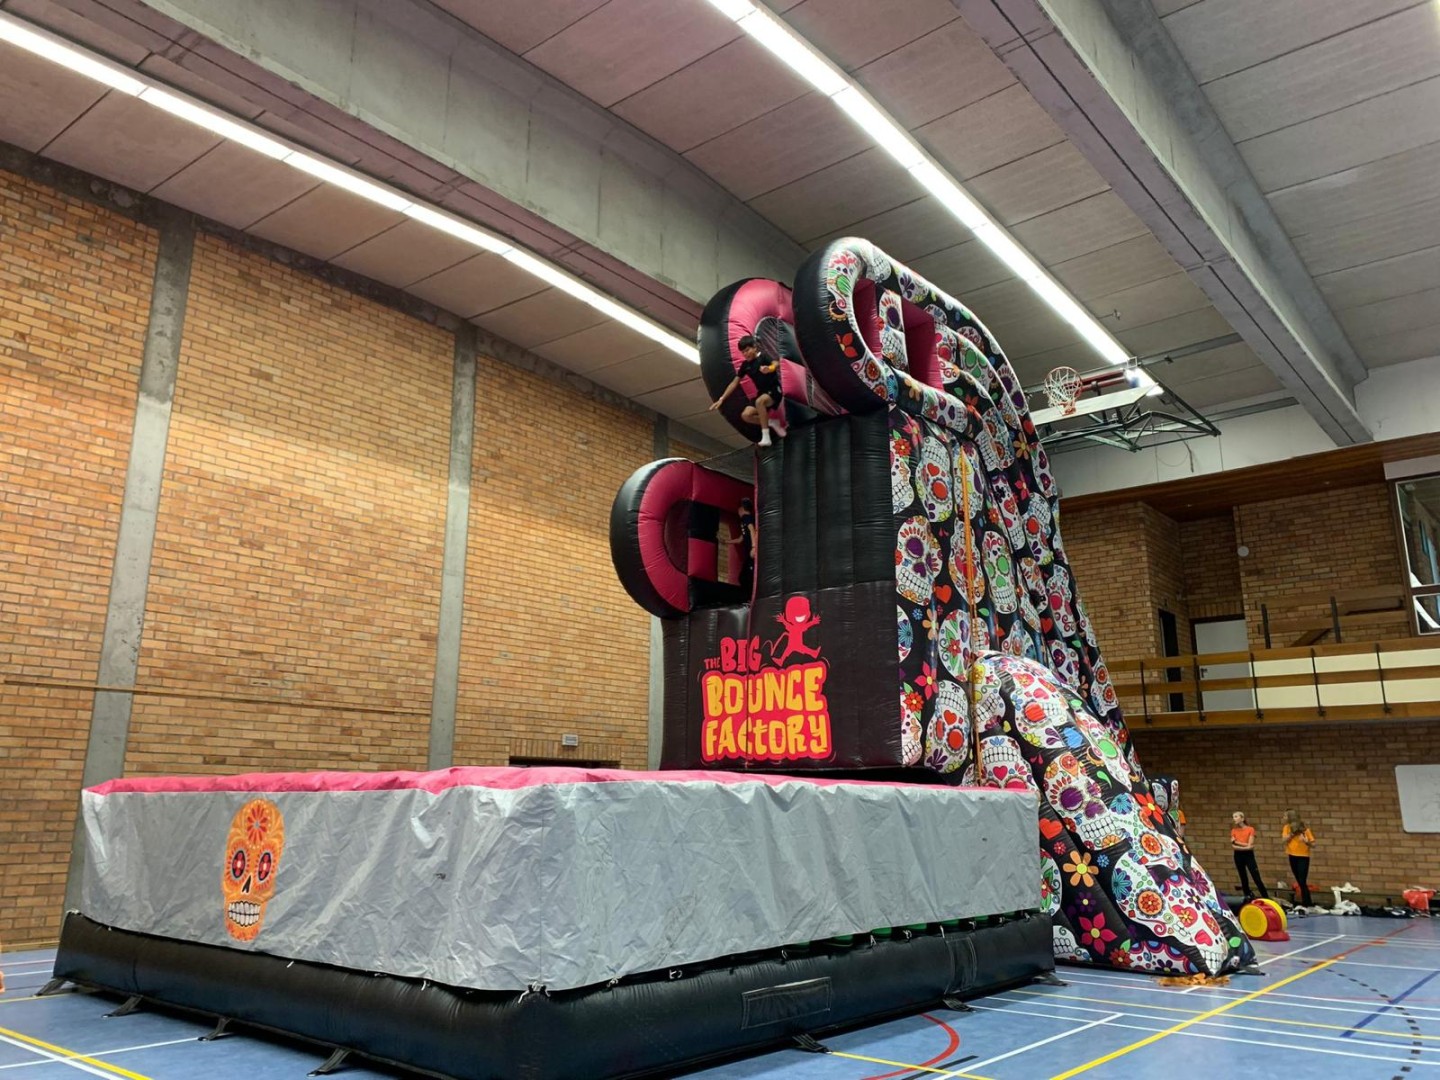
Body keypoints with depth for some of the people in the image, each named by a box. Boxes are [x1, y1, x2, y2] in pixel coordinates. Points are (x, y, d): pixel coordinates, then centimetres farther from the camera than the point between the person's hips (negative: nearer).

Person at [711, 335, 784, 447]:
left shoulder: (763, 357, -10)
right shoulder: (745, 365, 8)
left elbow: (776, 364, -31)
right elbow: (734, 383, 12)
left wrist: (770, 368, -57)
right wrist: (721, 399, 7)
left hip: (774, 390, -7)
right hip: (762, 394, 7)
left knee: (759, 401, -39)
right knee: (746, 415, -17)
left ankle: (765, 436, -33)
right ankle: (772, 423, 3)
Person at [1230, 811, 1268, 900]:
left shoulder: (1250, 829, -6)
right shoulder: (1234, 831, 5)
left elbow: (1250, 845, -13)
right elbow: (1233, 846, -3)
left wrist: (1237, 842, -11)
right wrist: (1245, 845, -13)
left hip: (1248, 855, -4)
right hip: (1238, 856, 4)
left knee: (1257, 878, -6)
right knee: (1243, 877, 10)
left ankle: (1266, 898, -1)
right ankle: (1248, 896, 19)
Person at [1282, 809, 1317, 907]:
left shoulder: (1304, 829, -10)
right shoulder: (1287, 827, 2)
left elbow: (1313, 845, -8)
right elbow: (1284, 839, -11)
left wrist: (1307, 842, -27)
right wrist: (1292, 833, -20)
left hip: (1303, 857, -5)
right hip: (1293, 857, 5)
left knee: (1302, 882, -11)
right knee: (1300, 882, 12)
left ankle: (1305, 905, -8)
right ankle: (1307, 903, 23)